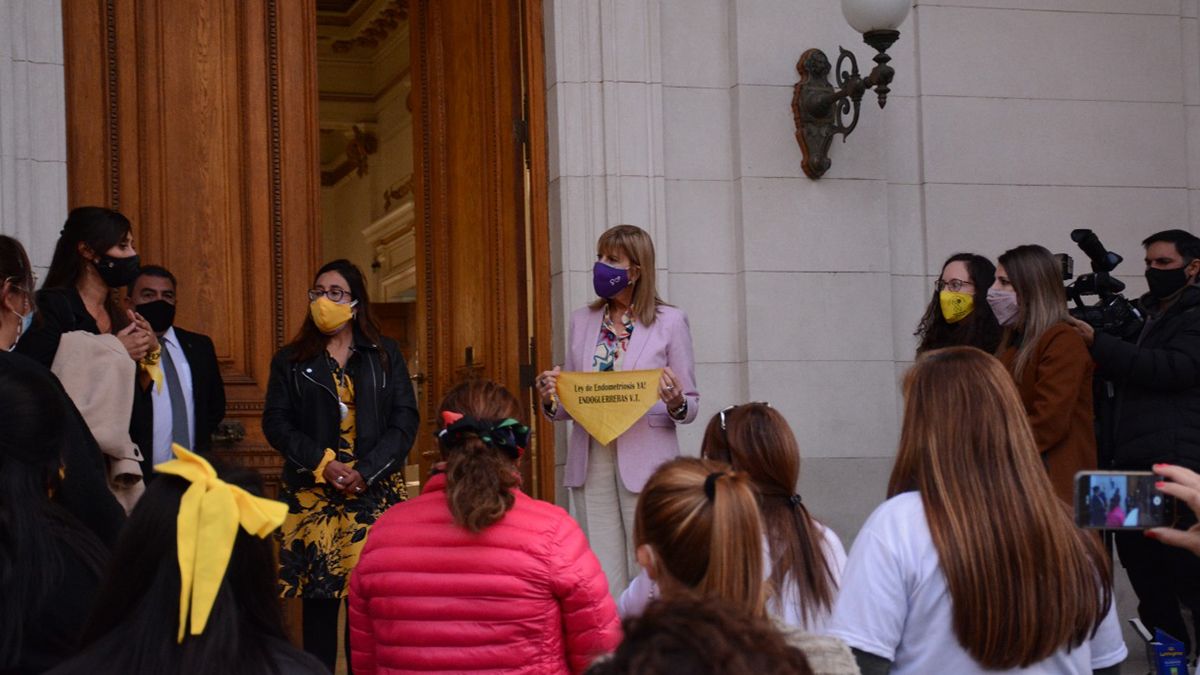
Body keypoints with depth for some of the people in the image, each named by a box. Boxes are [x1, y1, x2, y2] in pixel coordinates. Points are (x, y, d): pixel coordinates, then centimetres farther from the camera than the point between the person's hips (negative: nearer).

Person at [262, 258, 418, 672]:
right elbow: (275, 421, 3)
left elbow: (405, 419, 3)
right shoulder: (291, 360, 11)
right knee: (319, 596, -2)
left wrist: (367, 472, -9)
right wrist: (322, 464, -11)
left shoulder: (385, 354, 11)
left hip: (374, 493, 0)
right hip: (312, 494, 0)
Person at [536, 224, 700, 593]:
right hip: (591, 462, 4)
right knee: (600, 577, 4)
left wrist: (675, 402, -19)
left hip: (645, 462, -4)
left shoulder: (670, 322, 1)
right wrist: (550, 399, -4)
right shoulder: (582, 321, 13)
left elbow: (690, 407, 3)